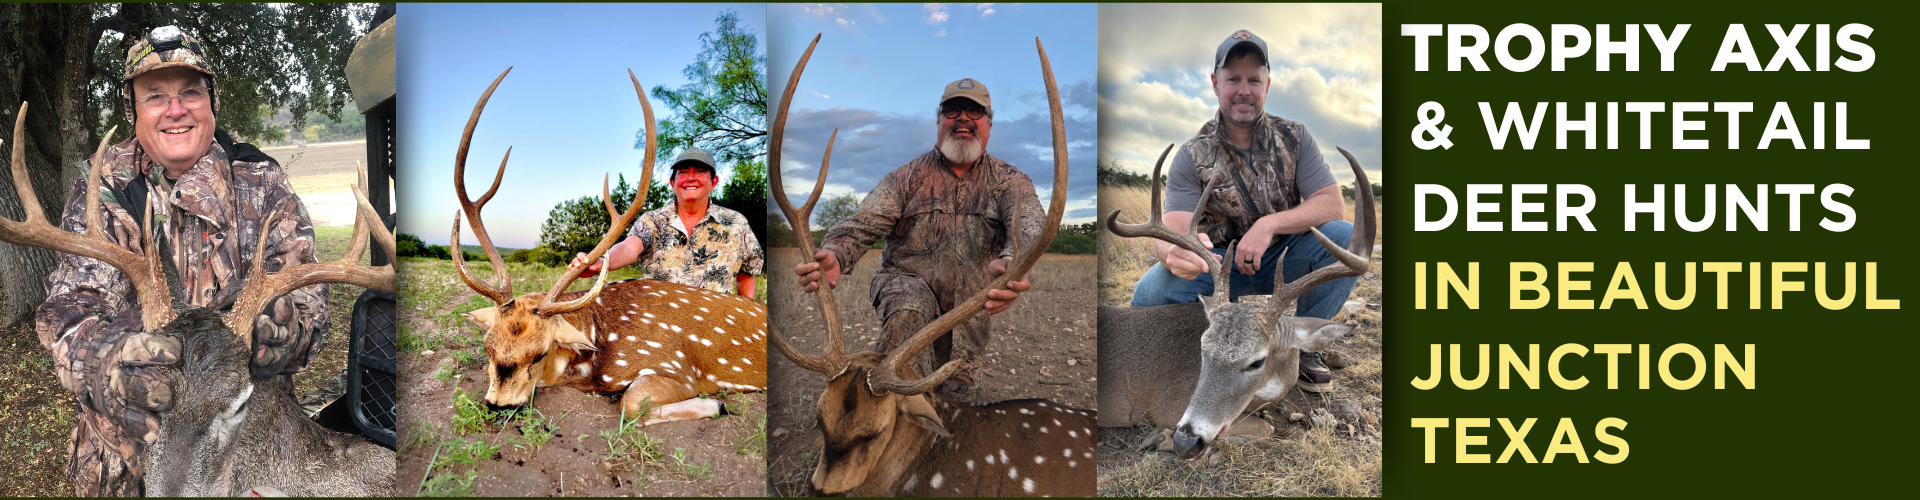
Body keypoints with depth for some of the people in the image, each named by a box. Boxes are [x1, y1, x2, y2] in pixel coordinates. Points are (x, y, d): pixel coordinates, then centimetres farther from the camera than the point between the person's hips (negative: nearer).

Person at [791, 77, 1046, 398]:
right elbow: (864, 223, -14)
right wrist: (834, 255, -41)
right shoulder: (908, 177, 0)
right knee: (908, 309, -36)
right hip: (909, 280, -2)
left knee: (956, 392, 8)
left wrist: (1012, 263, -52)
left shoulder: (1008, 180, -2)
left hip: (970, 306, 2)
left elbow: (1030, 224, -24)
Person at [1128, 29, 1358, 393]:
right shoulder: (1192, 156, -8)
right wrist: (1175, 253, -48)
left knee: (1345, 238, -26)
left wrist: (1270, 224, -29)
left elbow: (1332, 204, -12)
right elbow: (1171, 232, -21)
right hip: (1219, 268, -2)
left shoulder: (1294, 138, -2)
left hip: (1281, 264, 2)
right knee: (1151, 294, -31)